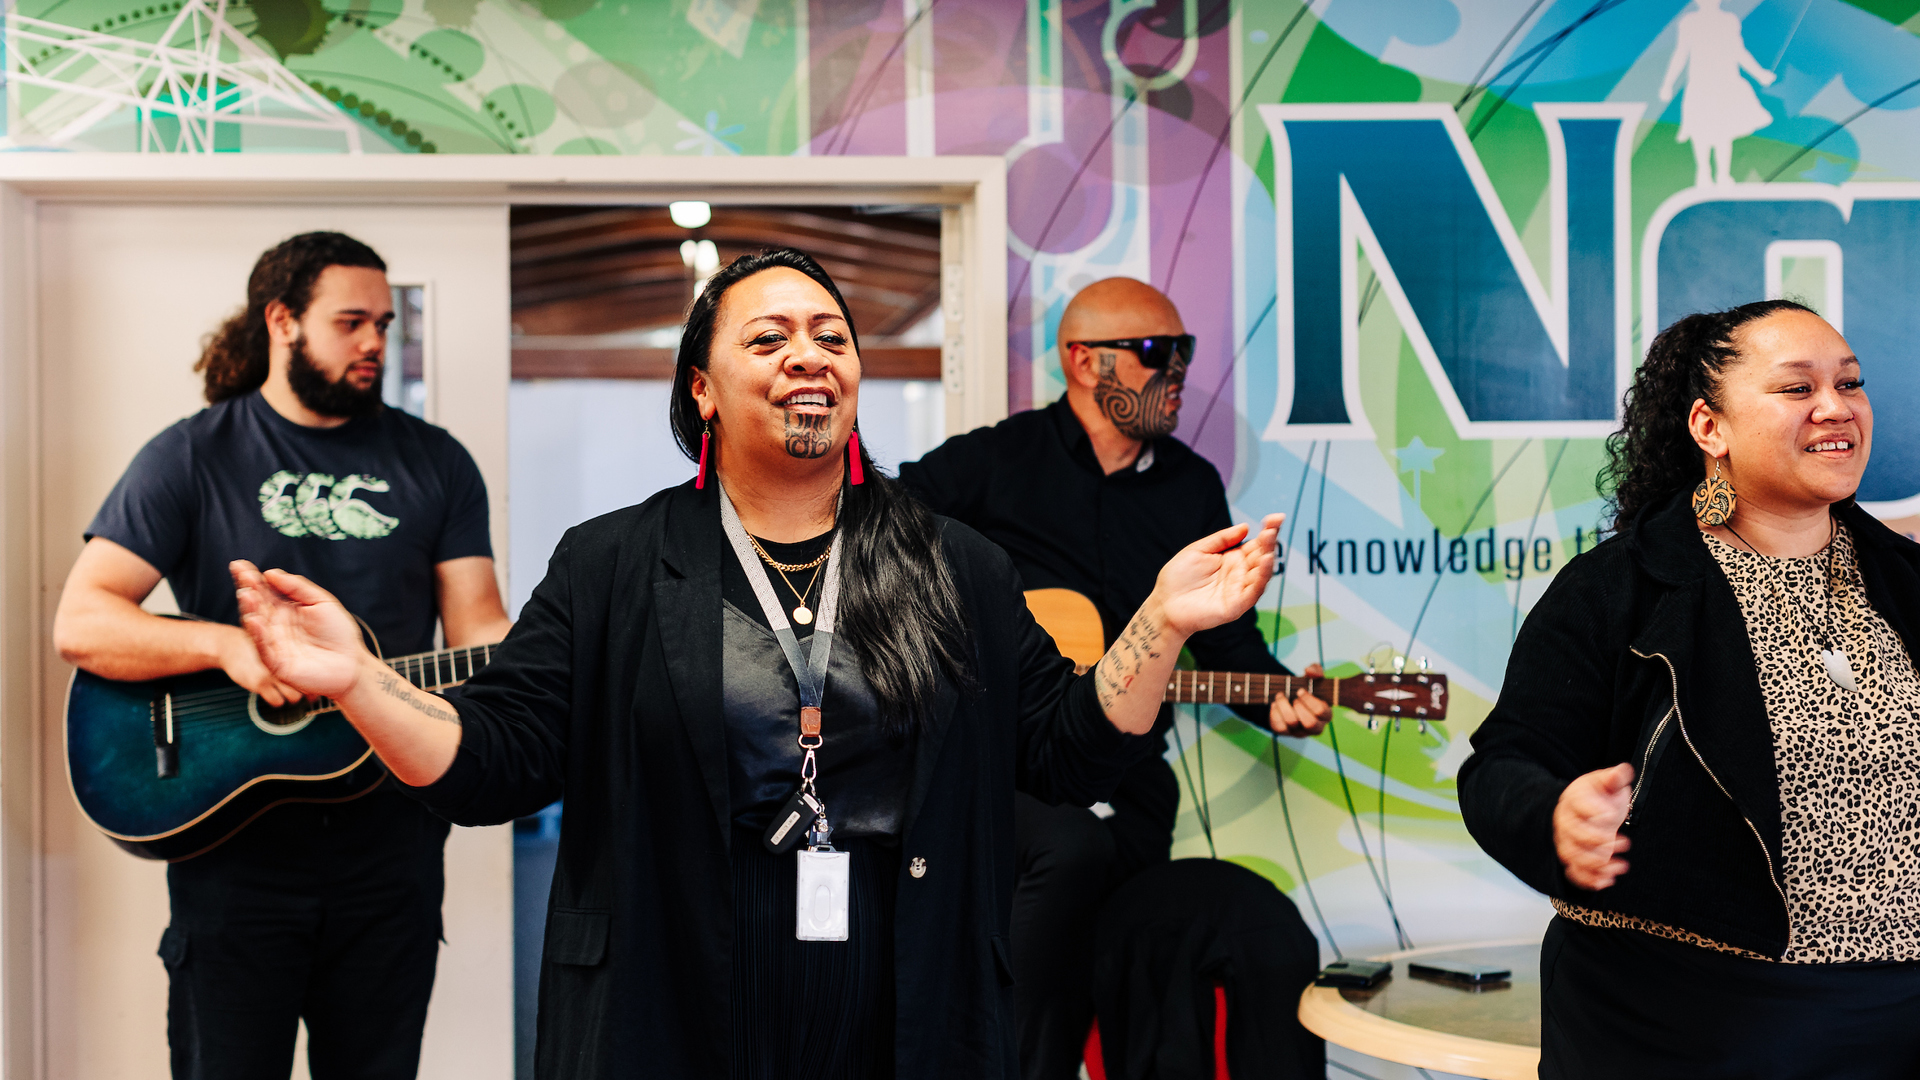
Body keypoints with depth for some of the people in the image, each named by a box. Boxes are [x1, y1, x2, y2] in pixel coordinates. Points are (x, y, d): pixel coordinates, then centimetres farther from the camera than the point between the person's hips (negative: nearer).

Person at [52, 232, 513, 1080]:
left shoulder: (435, 463, 8)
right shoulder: (192, 458, 0)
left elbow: (476, 627, 3)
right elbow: (80, 622, -7)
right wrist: (226, 644, -21)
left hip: (389, 848, 2)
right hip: (234, 847, -2)